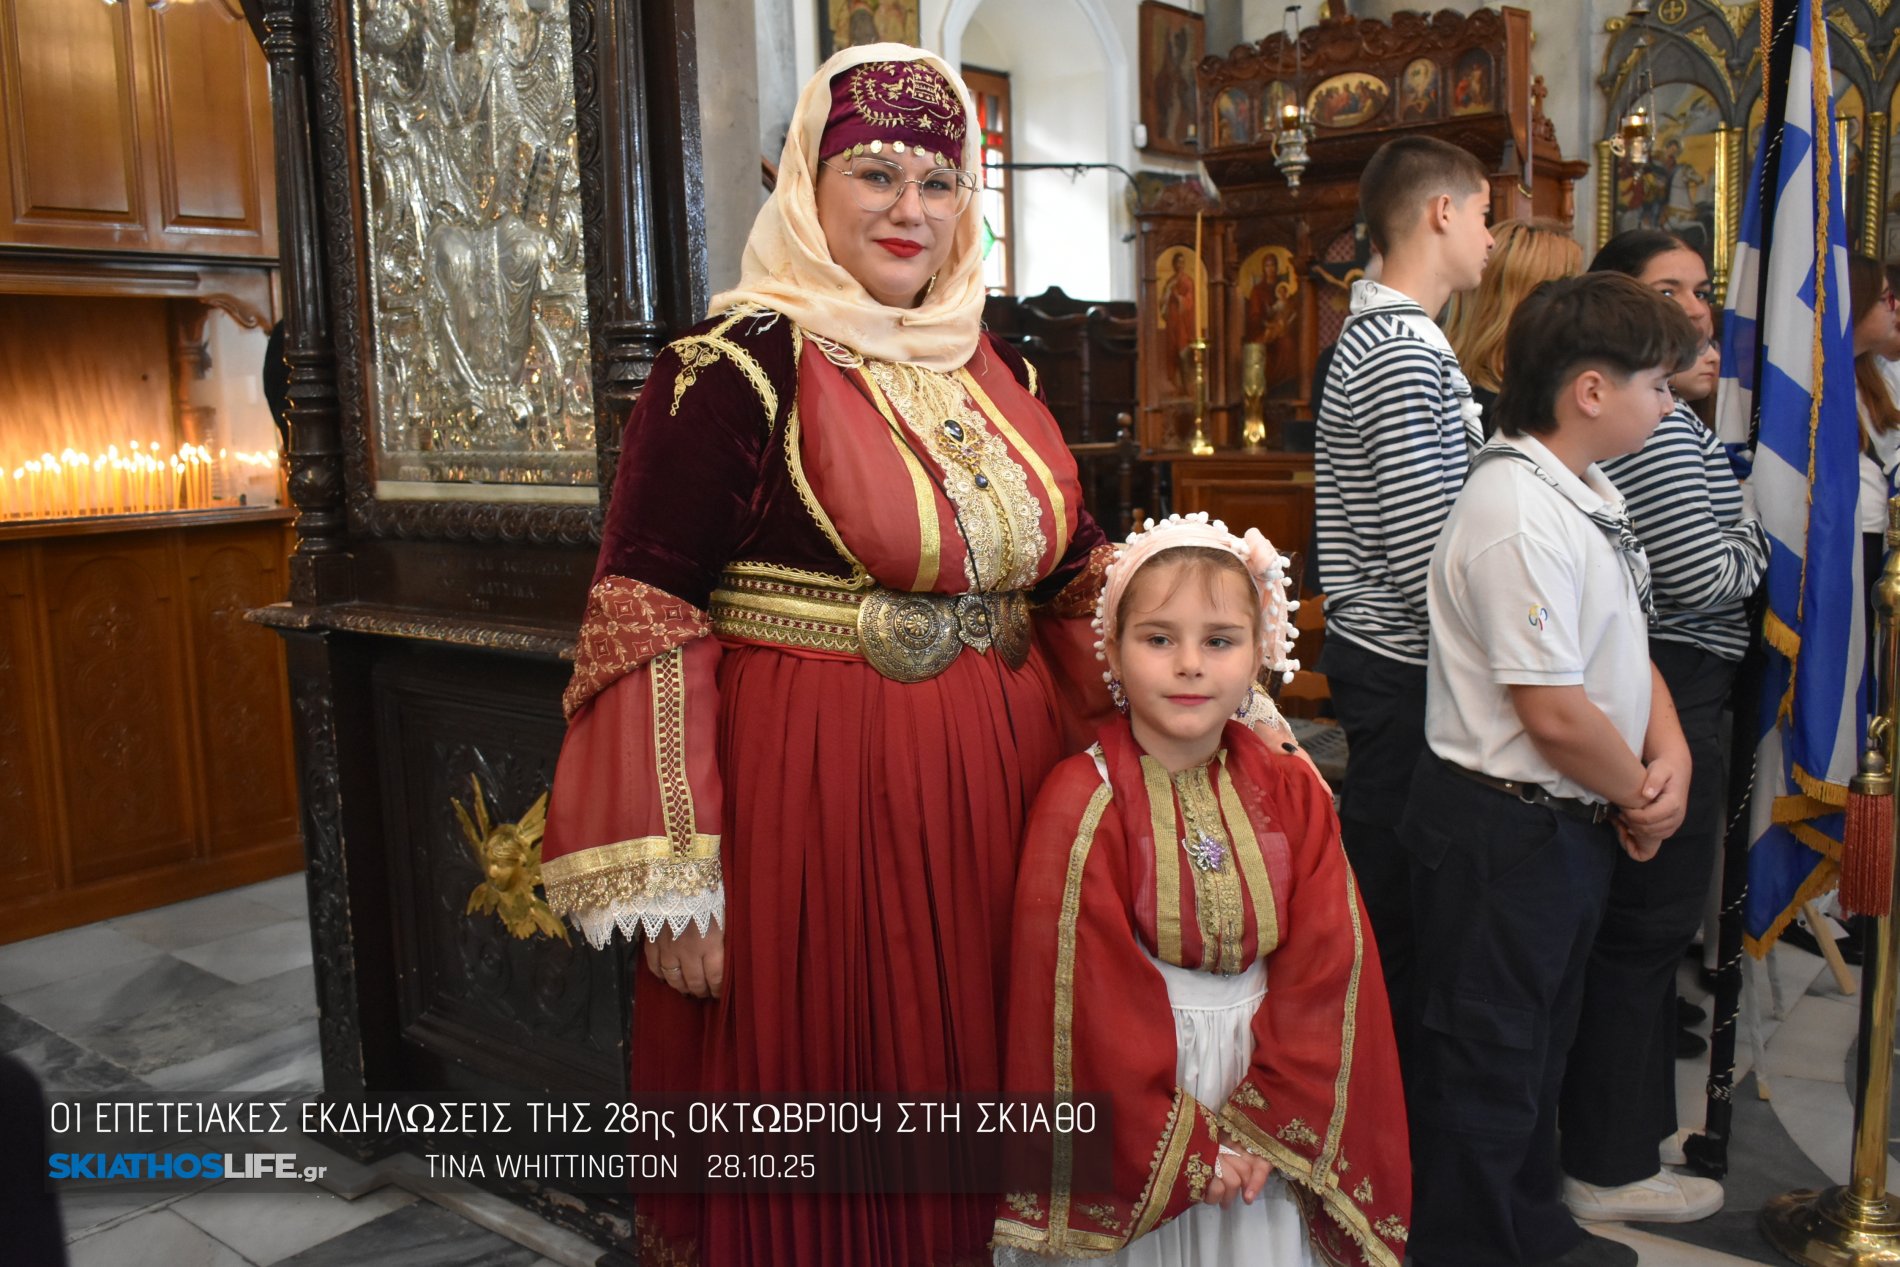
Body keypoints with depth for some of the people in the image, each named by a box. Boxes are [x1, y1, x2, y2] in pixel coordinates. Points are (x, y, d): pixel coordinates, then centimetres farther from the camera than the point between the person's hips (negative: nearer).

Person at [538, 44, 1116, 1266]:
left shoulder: (997, 367, 11)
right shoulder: (738, 365, -9)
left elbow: (1075, 578, 17)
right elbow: (648, 615, -13)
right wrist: (666, 872, -17)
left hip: (996, 795, 6)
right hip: (810, 799, -5)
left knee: (968, 1088, 18)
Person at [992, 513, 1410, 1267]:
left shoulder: (1291, 793, -5)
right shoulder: (1082, 806, -17)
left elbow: (1326, 970, -6)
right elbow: (1087, 999, -17)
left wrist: (1265, 1123, -12)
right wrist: (1183, 1146, -13)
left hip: (1263, 1074, 4)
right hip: (1134, 1097, -3)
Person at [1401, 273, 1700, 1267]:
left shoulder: (1587, 494, 8)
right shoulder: (1519, 514, -25)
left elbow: (1625, 645, 15)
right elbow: (1555, 712, -27)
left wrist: (1670, 754, -3)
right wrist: (1640, 798, -10)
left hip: (1571, 820, 11)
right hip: (1504, 826, -11)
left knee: (1542, 1037, 25)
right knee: (1485, 1057, 6)